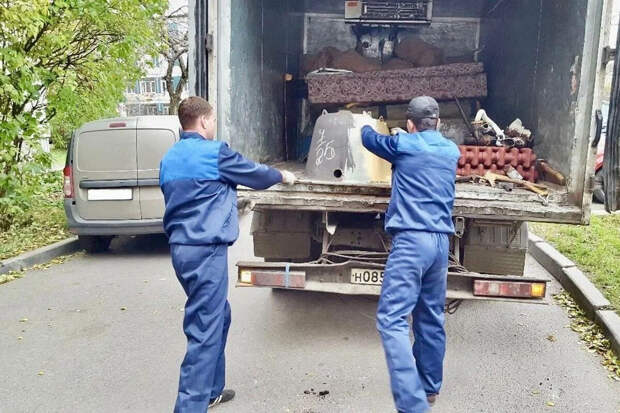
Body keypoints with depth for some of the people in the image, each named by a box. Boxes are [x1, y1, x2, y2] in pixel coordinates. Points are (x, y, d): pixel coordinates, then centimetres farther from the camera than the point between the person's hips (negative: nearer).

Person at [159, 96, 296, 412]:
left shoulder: (170, 158, 14)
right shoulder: (215, 152, -8)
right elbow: (254, 174, 5)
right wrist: (282, 176, 23)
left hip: (181, 247, 9)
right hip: (206, 249, -9)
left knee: (218, 316, 20)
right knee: (205, 329, -4)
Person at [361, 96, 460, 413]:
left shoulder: (404, 144, 0)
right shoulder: (452, 151, 14)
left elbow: (370, 139, 18)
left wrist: (365, 127, 41)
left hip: (411, 240, -7)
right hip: (441, 241, 7)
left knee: (392, 318, -9)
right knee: (431, 318, 16)